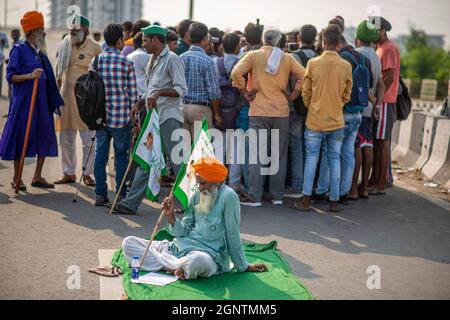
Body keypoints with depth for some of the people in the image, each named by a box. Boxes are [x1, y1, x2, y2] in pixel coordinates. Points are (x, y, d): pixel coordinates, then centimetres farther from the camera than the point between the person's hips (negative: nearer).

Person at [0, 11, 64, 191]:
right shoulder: (19, 50, -8)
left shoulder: (40, 52, 13)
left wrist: (54, 100, 18)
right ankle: (16, 179, 10)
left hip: (41, 102, 7)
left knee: (45, 138, 7)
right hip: (23, 102, -7)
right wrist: (30, 76, -25)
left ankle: (37, 177, 17)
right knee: (21, 139, -1)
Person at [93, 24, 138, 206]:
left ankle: (100, 195, 9)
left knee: (100, 154, 8)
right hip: (121, 116, -3)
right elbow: (132, 93, -5)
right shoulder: (126, 63, -7)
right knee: (121, 155, 5)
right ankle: (121, 195, 8)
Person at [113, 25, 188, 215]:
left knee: (177, 161, -4)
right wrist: (139, 104, 13)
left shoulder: (172, 59, -9)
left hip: (169, 117, -9)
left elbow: (181, 89, -16)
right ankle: (131, 203, 9)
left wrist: (159, 92, -25)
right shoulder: (153, 60, 19)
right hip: (153, 117, 9)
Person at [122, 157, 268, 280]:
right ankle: (178, 267, -14)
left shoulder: (228, 196, -10)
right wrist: (170, 215, -6)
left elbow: (233, 236, -8)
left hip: (208, 254, -7)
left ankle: (172, 266, -12)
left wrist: (244, 267, -5)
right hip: (181, 246, 7)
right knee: (128, 243, -1)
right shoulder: (197, 196, 11)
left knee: (198, 260, -46)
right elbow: (183, 231, 11)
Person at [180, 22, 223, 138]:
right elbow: (214, 91, -11)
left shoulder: (181, 58, 5)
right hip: (200, 108, -6)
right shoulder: (207, 61, -11)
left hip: (182, 107, 6)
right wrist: (217, 114, -2)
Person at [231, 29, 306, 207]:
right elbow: (303, 76, -5)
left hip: (259, 112, -1)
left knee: (257, 155, 1)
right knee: (280, 155, 9)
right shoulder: (287, 58, 5)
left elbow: (236, 73, -12)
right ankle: (277, 196, 14)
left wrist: (245, 93, -3)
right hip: (282, 112, 1)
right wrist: (292, 96, 1)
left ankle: (254, 197, -1)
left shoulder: (253, 56, 1)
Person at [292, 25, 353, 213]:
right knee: (335, 160, 8)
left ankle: (305, 200, 2)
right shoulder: (346, 66, -3)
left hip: (315, 120, -1)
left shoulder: (313, 63, -6)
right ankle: (334, 201, 10)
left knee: (311, 158, 5)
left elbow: (306, 93, 2)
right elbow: (347, 95, 7)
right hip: (336, 121, 1)